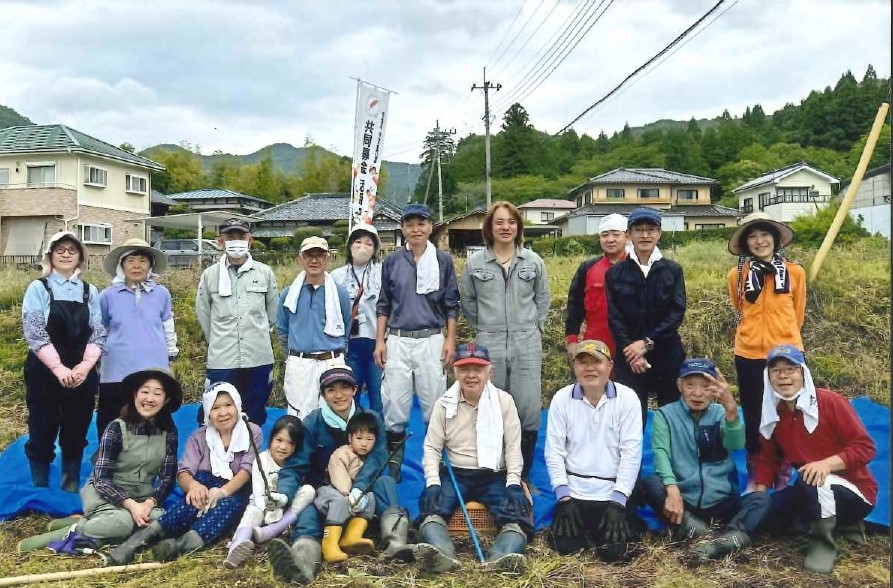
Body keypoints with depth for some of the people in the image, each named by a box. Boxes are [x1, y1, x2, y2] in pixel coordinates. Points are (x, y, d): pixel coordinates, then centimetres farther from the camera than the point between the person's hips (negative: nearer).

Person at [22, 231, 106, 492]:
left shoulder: (90, 291, 8)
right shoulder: (38, 288, 0)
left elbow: (98, 333, 3)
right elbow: (35, 333, -10)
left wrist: (85, 367, -13)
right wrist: (59, 369, -19)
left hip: (82, 375, 3)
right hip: (44, 373, -2)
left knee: (75, 435, 9)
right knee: (42, 434, 5)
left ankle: (71, 491, 22)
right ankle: (41, 494, 20)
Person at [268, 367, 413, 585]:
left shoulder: (371, 419, 0)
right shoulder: (312, 423, -3)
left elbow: (376, 457, -14)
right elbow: (294, 467, -10)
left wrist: (358, 488, -33)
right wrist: (282, 496, -31)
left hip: (362, 493, 1)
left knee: (385, 482, -27)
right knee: (307, 512, -33)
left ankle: (395, 542, -51)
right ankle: (302, 561, -66)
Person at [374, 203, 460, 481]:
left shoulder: (443, 260, 3)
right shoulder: (392, 261, 6)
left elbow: (451, 305, 6)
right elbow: (383, 305, 10)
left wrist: (450, 340, -1)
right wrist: (379, 341, 3)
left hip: (432, 340, -1)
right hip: (397, 341, 1)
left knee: (434, 402, 4)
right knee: (394, 401, 4)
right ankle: (393, 463, 17)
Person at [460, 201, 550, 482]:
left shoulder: (533, 261, 5)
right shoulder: (475, 263, 3)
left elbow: (542, 298, 17)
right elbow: (467, 302, 13)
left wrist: (532, 328, 13)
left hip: (527, 345, 1)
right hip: (489, 346, 0)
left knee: (529, 411, -2)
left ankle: (523, 475, 14)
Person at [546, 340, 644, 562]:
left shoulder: (627, 398, -5)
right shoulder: (561, 399, -2)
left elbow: (631, 453, -8)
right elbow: (554, 451, -2)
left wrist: (617, 501, -13)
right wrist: (564, 497, -10)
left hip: (612, 492, -1)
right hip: (573, 491, 1)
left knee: (612, 550, -13)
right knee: (565, 546, -11)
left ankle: (623, 520, 20)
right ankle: (585, 530, 23)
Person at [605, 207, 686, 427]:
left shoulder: (673, 270, 6)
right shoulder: (615, 273, 6)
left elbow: (677, 312, -3)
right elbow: (614, 317, 0)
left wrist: (647, 343, -13)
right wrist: (631, 352, -12)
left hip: (667, 353, 1)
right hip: (629, 356, 0)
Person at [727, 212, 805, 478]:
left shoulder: (795, 272, -2)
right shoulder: (736, 275, -2)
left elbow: (797, 316, 11)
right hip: (748, 356, 0)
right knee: (753, 419, 10)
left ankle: (784, 478, 22)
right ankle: (755, 480, 23)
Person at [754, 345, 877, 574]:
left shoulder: (830, 402, -17)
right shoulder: (772, 414, 1)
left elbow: (865, 447, -17)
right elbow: (768, 459, 6)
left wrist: (827, 464, -33)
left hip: (854, 492, -7)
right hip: (810, 492, 7)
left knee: (811, 481, -36)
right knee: (771, 511, -13)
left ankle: (823, 543, -12)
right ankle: (838, 523, 9)